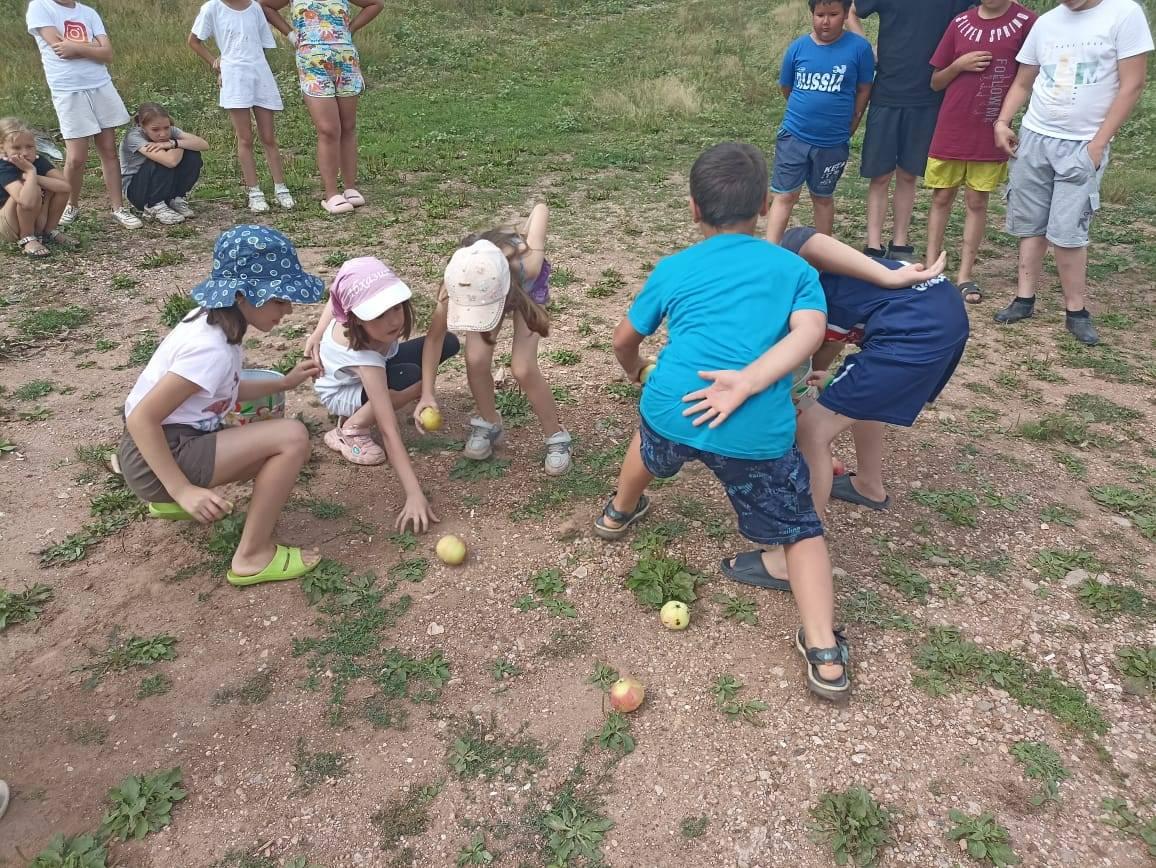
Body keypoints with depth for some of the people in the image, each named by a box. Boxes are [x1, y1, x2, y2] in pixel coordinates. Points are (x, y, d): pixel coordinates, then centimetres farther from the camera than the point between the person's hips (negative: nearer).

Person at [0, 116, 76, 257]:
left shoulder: (38, 161, -7)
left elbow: (66, 187, -21)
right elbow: (27, 202, -43)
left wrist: (35, 178, -28)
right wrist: (31, 171, -33)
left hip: (35, 221, 6)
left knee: (58, 185, -11)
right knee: (33, 190, -32)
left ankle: (49, 232, 5)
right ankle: (27, 239, -12)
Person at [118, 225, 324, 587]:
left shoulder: (212, 321, 3)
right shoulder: (212, 349, -25)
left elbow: (223, 391, 18)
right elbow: (141, 419, -26)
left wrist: (284, 383, 9)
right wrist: (183, 490, -25)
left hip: (175, 442, 10)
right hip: (156, 459, -10)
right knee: (292, 437, -20)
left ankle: (169, 500, 26)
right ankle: (253, 557, -10)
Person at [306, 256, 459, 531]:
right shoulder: (363, 357, -45)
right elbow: (389, 432, -47)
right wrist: (414, 495, -50)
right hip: (342, 391, -7)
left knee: (448, 343, -5)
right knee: (411, 378, -37)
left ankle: (368, 406, 5)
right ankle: (352, 429, -11)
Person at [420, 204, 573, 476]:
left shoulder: (527, 266, -44)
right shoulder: (460, 281, -39)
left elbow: (541, 209, -26)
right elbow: (435, 336, -22)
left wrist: (522, 240, -8)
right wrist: (427, 393, -25)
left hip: (527, 287, -2)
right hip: (485, 286, 2)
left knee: (523, 369, -16)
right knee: (476, 360, -15)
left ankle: (556, 436, 4)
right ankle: (489, 425, 11)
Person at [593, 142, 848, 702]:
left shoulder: (673, 269, 17)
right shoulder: (794, 268, 15)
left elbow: (624, 340, 27)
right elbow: (809, 331, -5)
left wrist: (635, 373, 47)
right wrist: (747, 383, -9)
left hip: (672, 409, 2)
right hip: (758, 431, -1)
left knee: (650, 442, 38)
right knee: (799, 531, 18)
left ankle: (619, 512, 63)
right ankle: (825, 654, 7)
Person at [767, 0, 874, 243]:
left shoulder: (859, 47, -9)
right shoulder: (798, 47, -5)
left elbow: (863, 90, 0)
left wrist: (847, 128, 4)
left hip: (833, 142, 0)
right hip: (793, 136, 0)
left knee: (823, 197, 14)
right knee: (784, 195, 0)